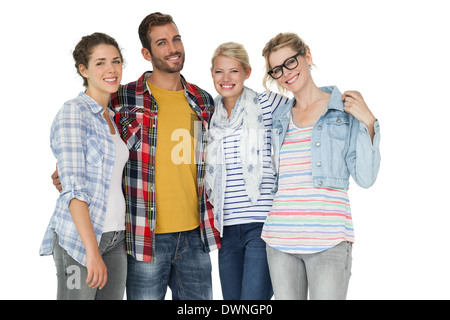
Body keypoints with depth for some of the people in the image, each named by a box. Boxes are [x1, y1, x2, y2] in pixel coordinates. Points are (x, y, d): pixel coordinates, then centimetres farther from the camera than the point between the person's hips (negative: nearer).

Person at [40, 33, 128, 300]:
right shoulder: (73, 113, -10)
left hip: (116, 236, 7)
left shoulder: (111, 117, 14)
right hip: (80, 237, -7)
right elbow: (73, 188, -17)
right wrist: (92, 250, -21)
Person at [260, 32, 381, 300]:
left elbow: (365, 178, -4)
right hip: (281, 239, 4)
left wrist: (368, 122, -11)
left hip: (329, 240, -4)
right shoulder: (278, 119, 14)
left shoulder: (346, 110, 2)